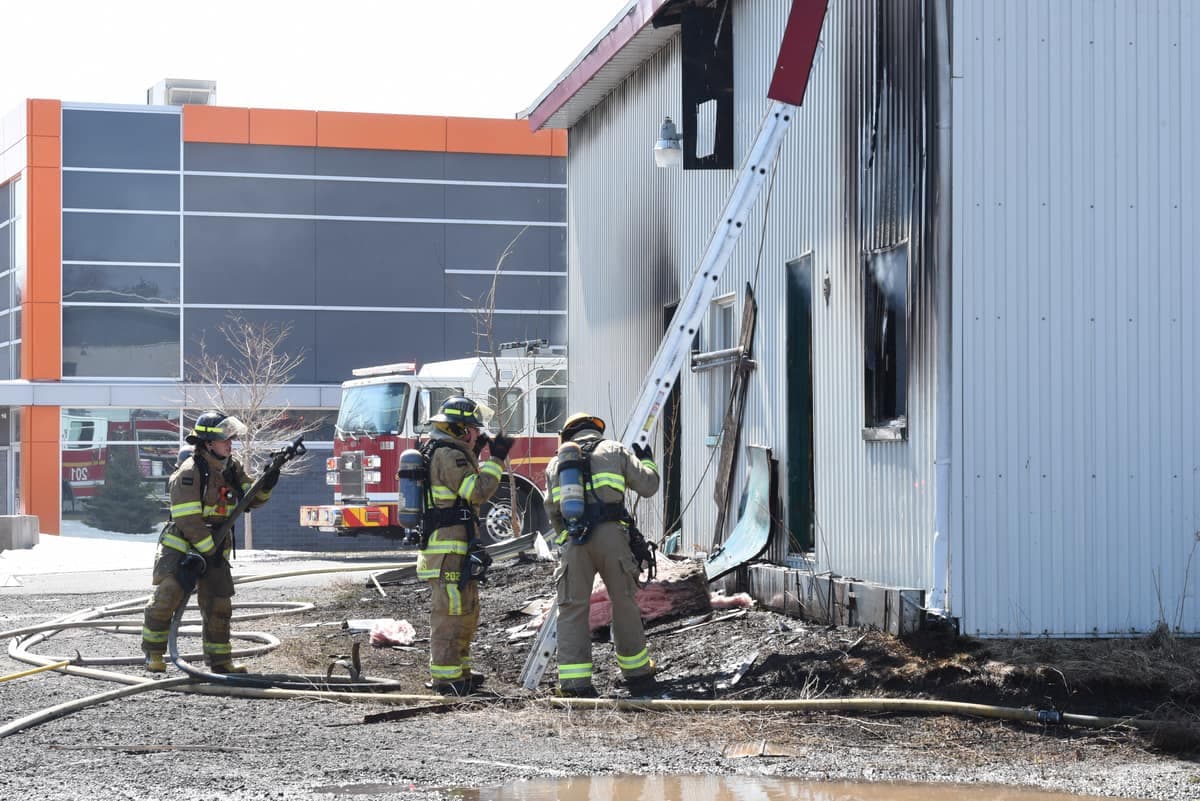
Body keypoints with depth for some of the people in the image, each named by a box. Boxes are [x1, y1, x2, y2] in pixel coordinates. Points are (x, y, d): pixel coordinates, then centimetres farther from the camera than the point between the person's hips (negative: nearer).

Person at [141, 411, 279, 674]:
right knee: (167, 597, -14)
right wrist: (210, 550, -19)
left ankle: (219, 659, 13)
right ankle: (153, 651, 2)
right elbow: (187, 519, -22)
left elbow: (250, 499, 4)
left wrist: (265, 485, -18)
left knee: (219, 604, 4)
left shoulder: (231, 468, 4)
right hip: (181, 546, -6)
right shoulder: (189, 472, -19)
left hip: (215, 547, 7)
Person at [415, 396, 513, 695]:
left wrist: (474, 454, 20)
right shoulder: (449, 455, -17)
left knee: (467, 611, 18)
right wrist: (495, 460, -15)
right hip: (448, 549, -11)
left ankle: (459, 670, 25)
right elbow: (478, 492, -21)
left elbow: (466, 487, 27)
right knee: (451, 610, -8)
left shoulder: (434, 450, 17)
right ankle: (445, 678, -6)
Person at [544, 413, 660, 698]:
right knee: (624, 603, 11)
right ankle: (637, 674, 21)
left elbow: (553, 512, 22)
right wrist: (646, 460, 33)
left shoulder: (556, 463, 22)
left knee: (572, 608, 3)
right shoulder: (614, 450, 16)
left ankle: (574, 681, -6)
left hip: (574, 539, 1)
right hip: (611, 534, -1)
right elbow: (648, 486, 13)